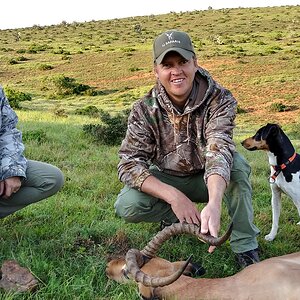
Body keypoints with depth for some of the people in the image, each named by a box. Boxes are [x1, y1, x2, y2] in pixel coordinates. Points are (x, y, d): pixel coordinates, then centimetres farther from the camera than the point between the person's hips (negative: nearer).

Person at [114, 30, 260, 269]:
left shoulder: (219, 100, -23)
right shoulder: (144, 110, -19)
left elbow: (218, 150, -38)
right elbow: (129, 163, -23)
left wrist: (214, 204, -56)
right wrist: (174, 196, -38)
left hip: (209, 178, -1)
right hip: (167, 181, 1)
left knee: (237, 164, -34)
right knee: (126, 206, -27)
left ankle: (246, 247, -17)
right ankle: (178, 217, 2)